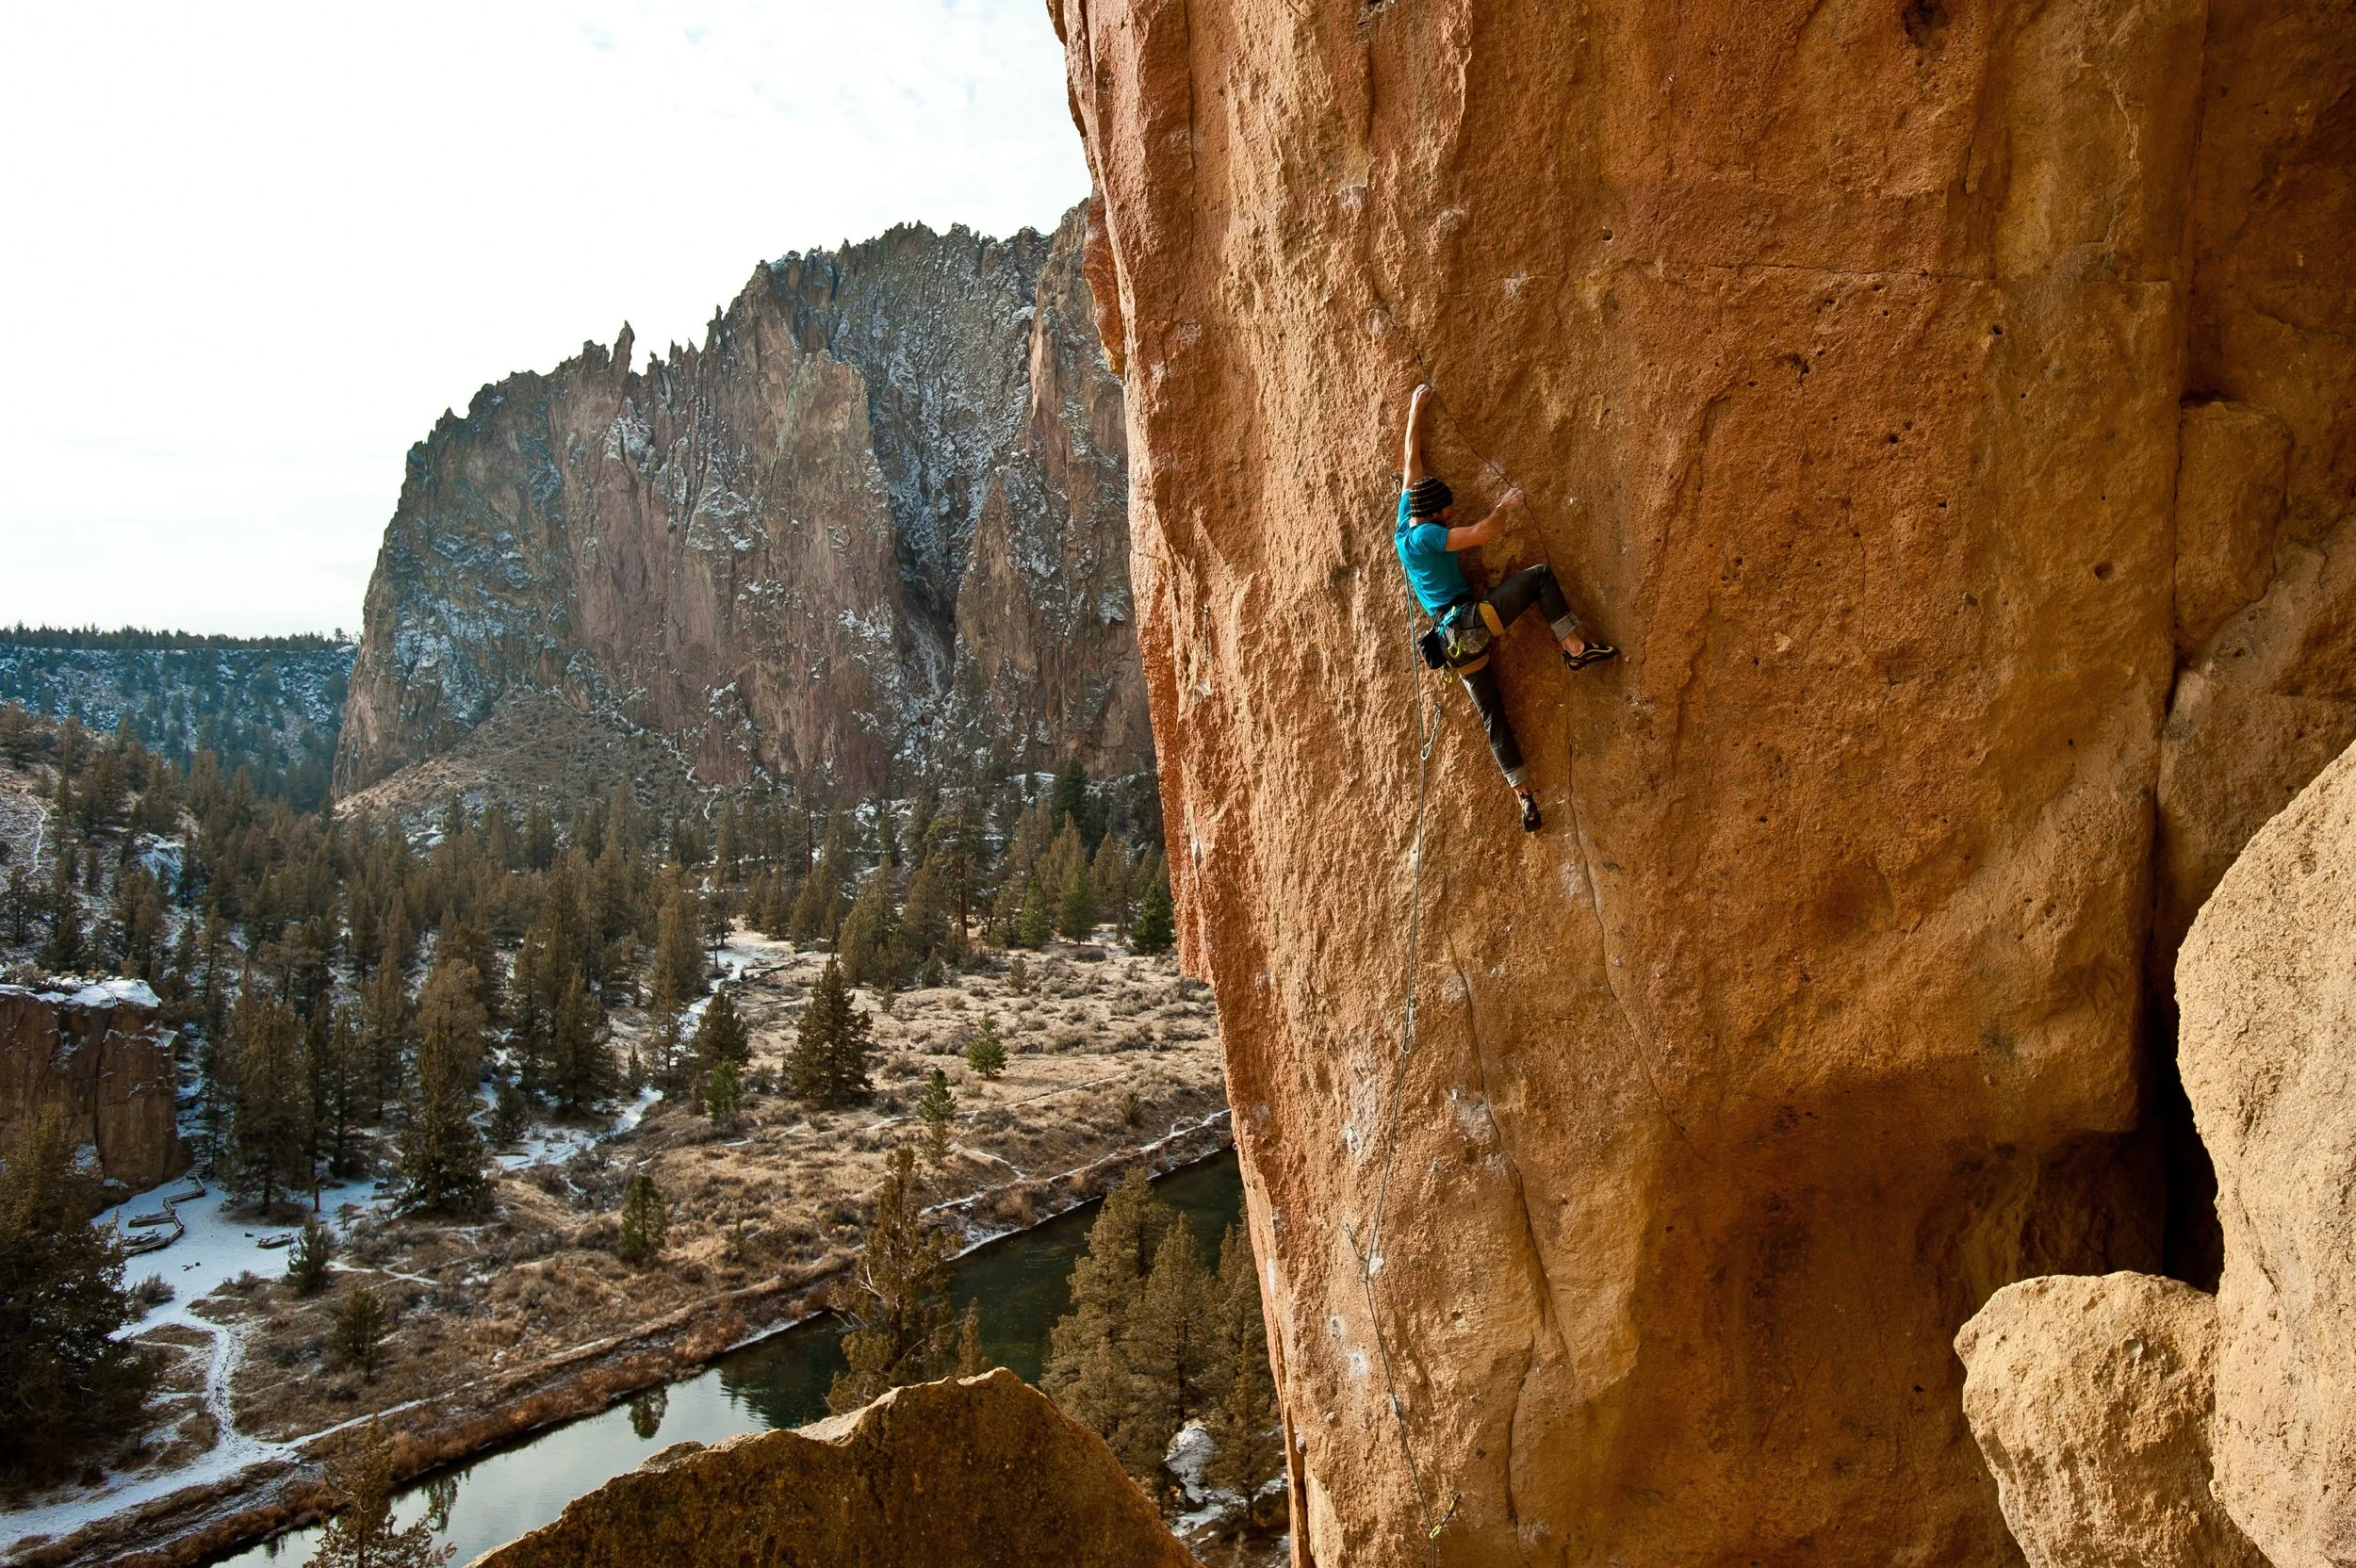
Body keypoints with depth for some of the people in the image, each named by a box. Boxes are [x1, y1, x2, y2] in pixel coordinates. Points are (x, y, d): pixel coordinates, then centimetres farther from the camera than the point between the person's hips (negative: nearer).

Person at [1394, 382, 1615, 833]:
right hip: (1471, 621, -9)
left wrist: (1415, 412, 26)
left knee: (1493, 718, 7)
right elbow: (1482, 533, -21)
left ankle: (1524, 797, 6)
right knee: (1540, 576, -6)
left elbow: (1412, 464, 19)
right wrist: (1505, 506, -1)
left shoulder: (1405, 526, 12)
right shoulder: (1425, 535, -12)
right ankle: (1576, 648, -12)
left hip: (1454, 642, 9)